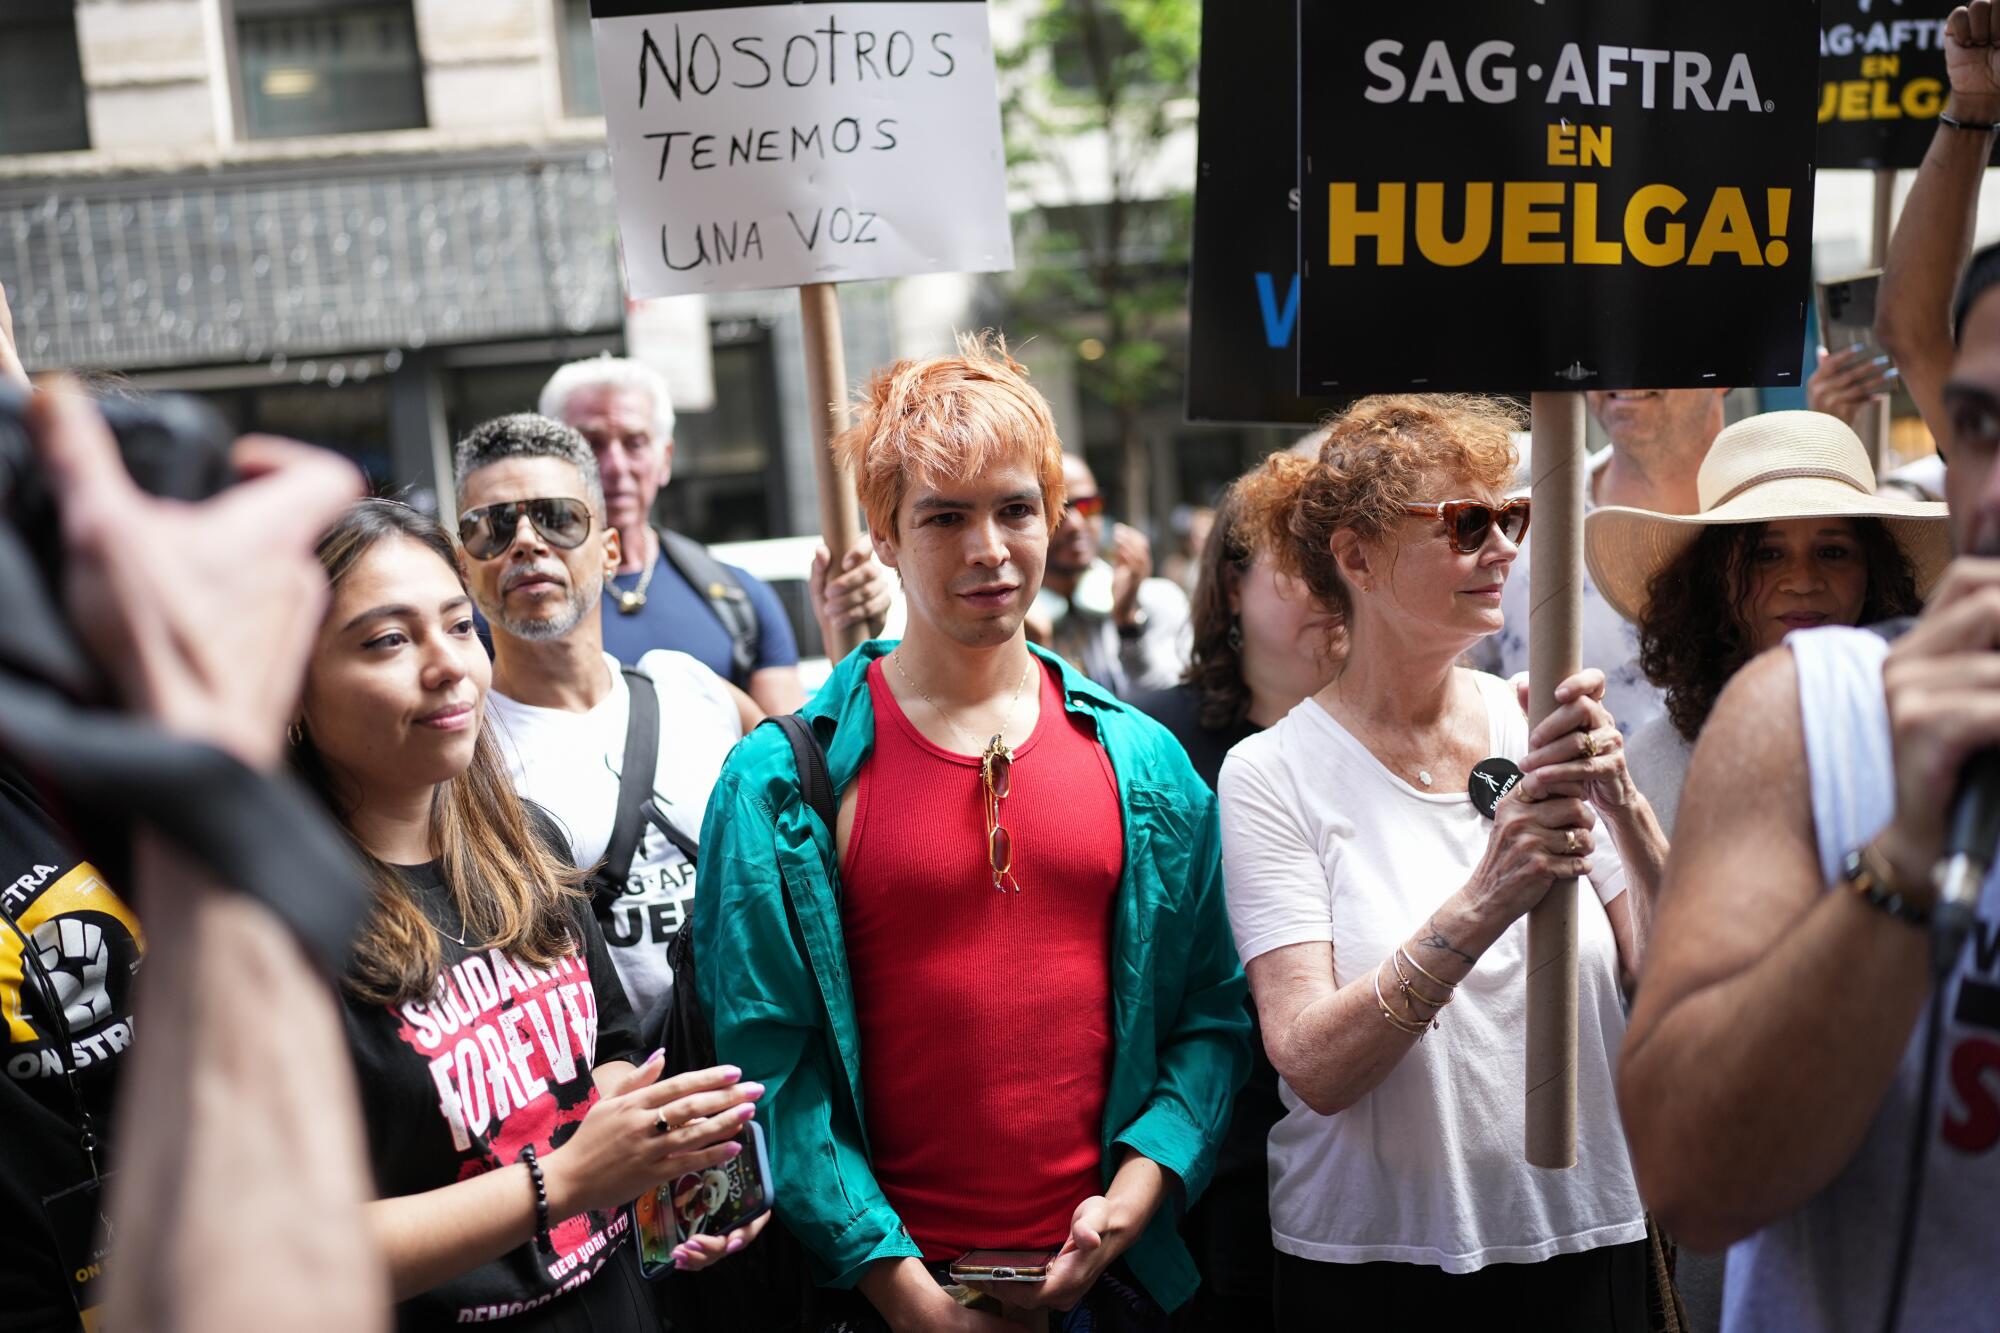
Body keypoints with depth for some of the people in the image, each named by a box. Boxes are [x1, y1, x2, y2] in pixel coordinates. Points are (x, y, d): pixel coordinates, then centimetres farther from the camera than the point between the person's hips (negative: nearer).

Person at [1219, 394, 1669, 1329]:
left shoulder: (1538, 724, -2)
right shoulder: (1273, 772, -10)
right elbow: (1312, 1066, -19)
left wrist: (1622, 801, -21)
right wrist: (1483, 906, -31)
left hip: (1586, 1239, 3)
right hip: (1374, 1257, -3)